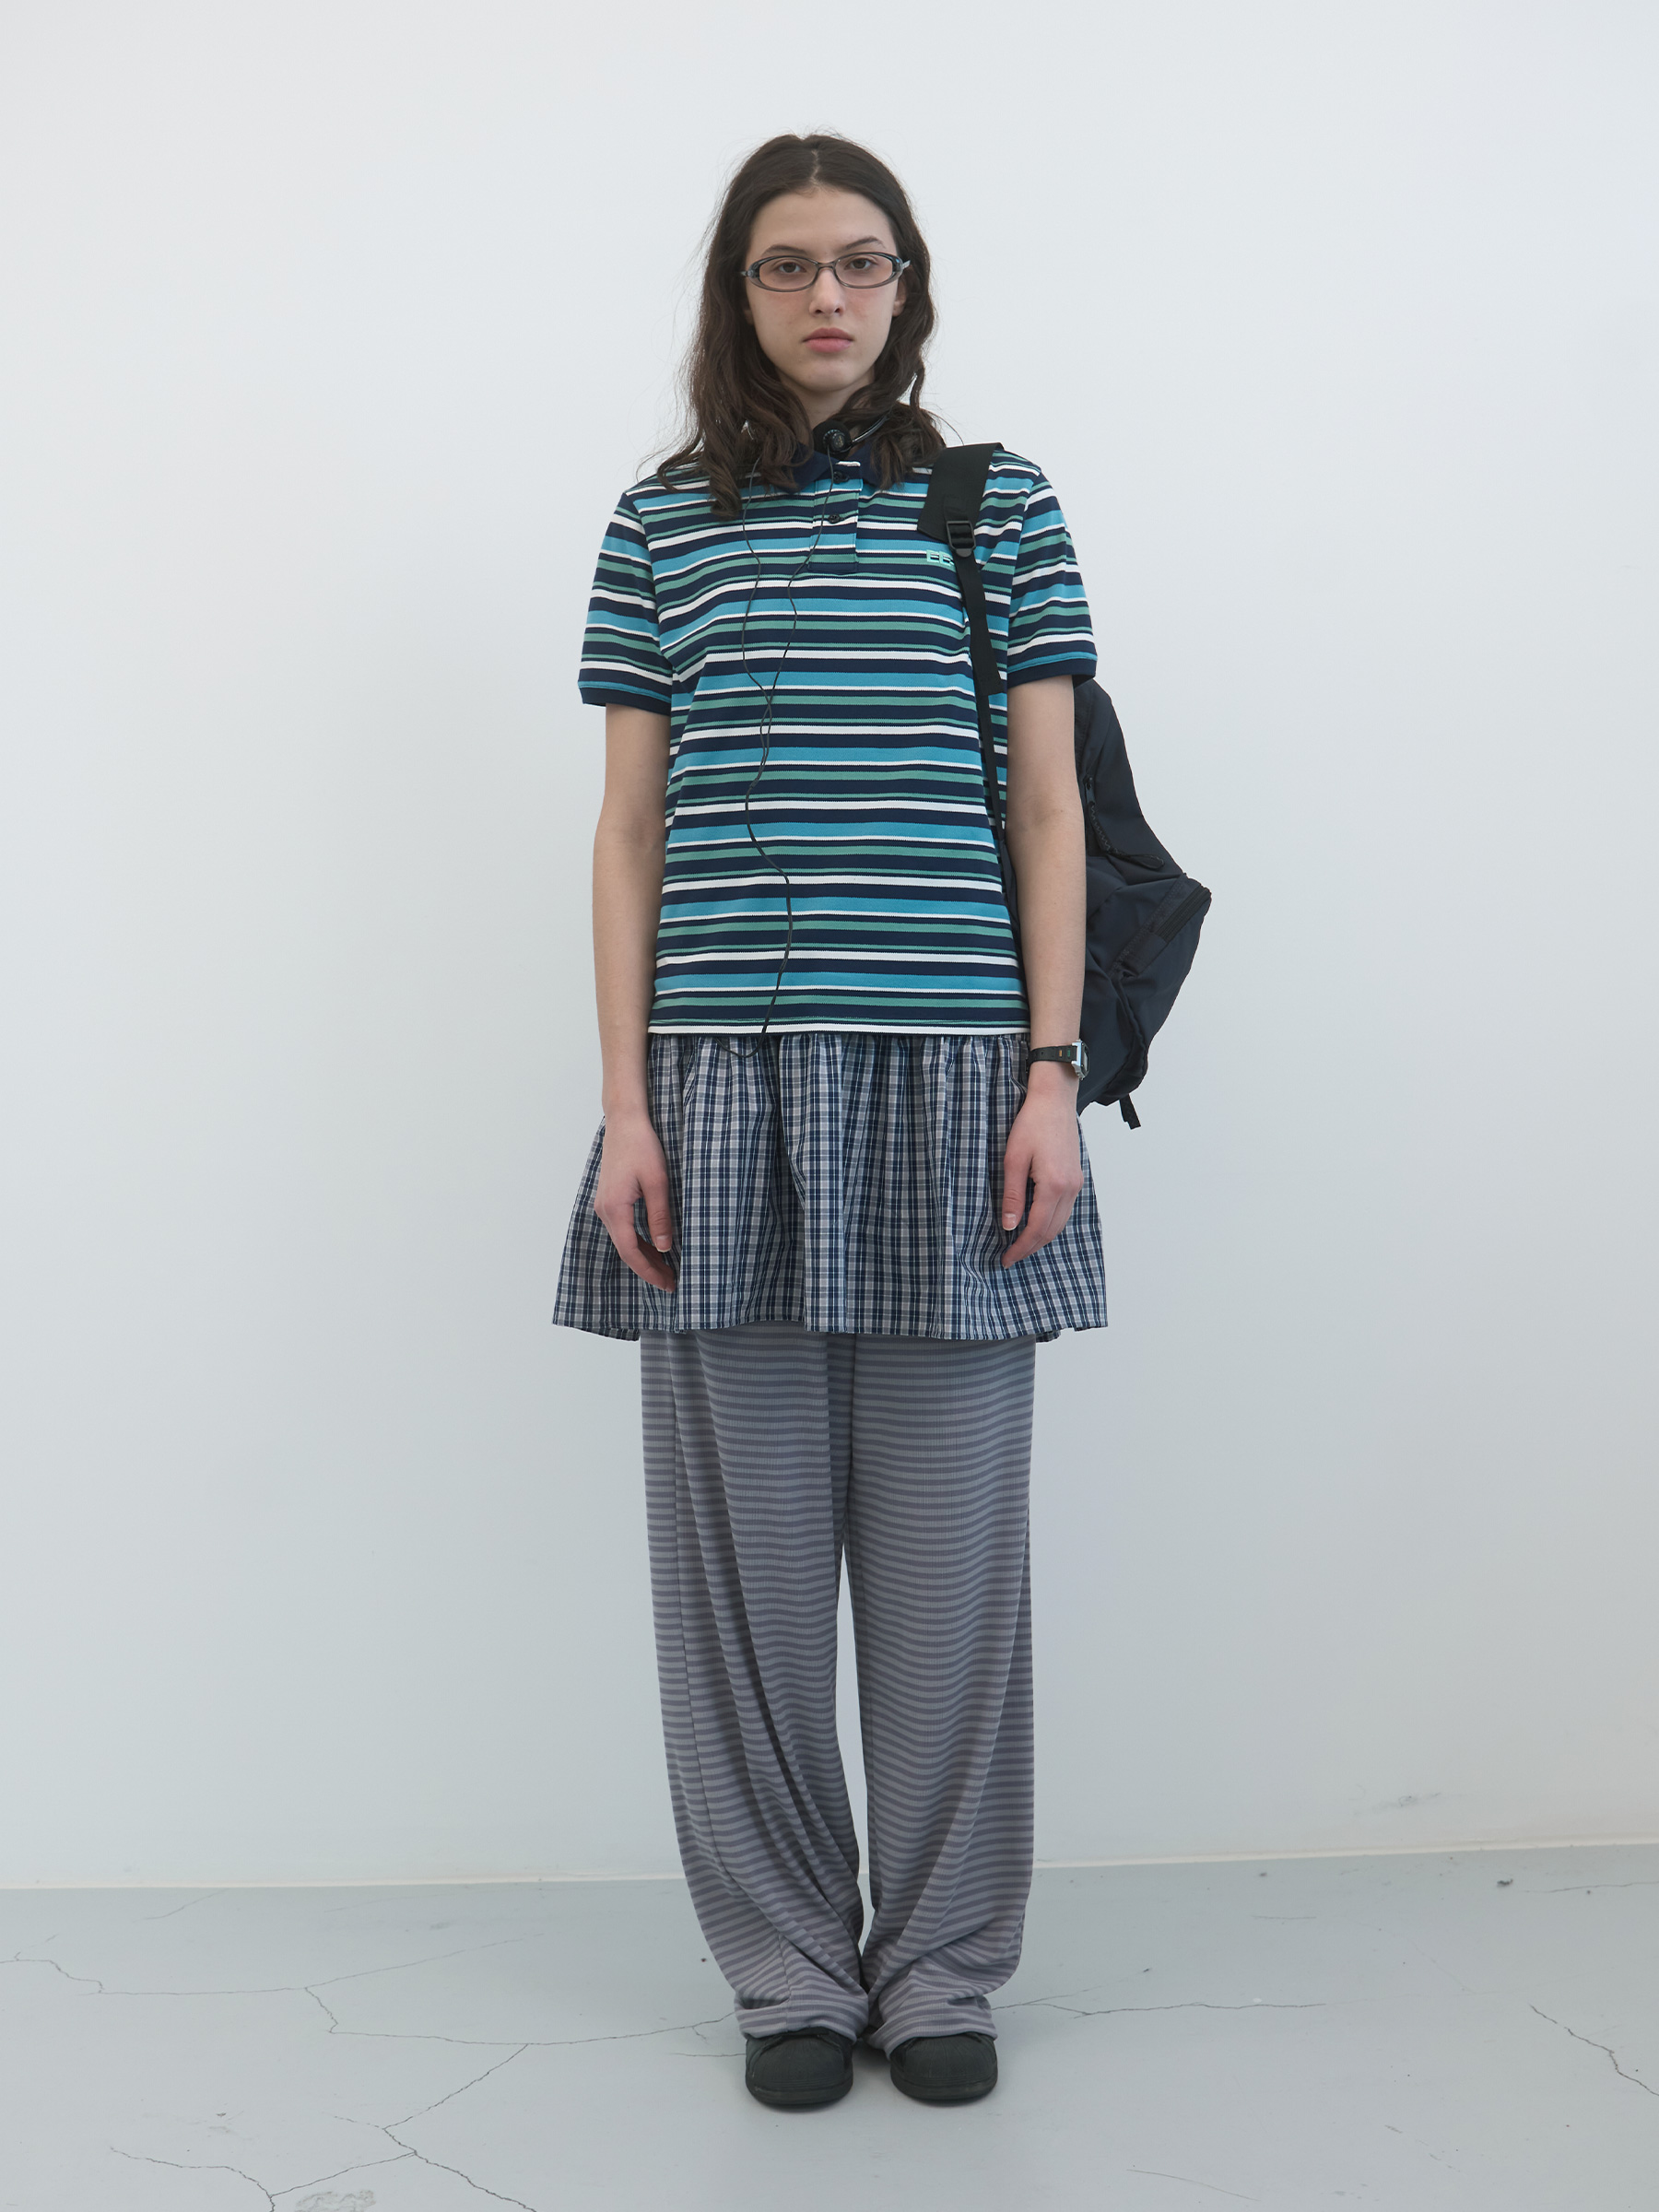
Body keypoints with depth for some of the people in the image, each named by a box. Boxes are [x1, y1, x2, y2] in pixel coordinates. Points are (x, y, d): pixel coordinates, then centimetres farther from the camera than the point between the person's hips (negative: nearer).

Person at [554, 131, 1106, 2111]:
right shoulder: (661, 525, 10)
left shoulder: (999, 505, 9)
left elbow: (1048, 807, 7)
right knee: (749, 1539, 5)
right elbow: (629, 832, 8)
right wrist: (624, 1101, 0)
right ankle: (790, 1968, 20)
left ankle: (943, 1964, 20)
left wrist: (1051, 1076, -2)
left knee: (949, 1542, 4)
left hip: (949, 1074, 0)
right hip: (728, 1076, 1)